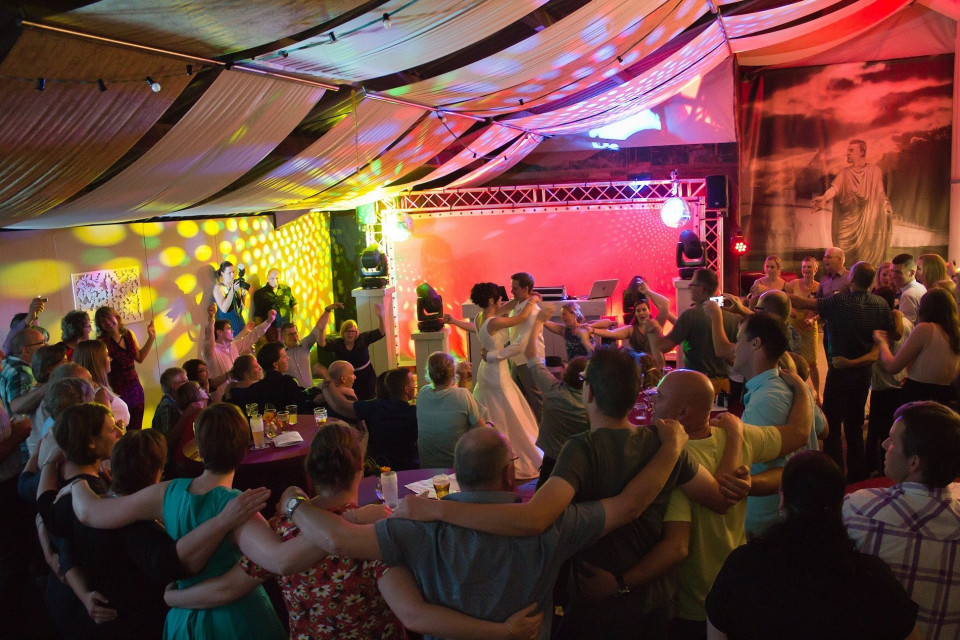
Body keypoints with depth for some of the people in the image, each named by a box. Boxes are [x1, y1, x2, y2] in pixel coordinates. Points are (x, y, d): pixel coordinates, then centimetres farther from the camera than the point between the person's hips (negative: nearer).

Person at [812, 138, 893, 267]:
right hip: (849, 218, 1)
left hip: (868, 217, -1)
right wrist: (824, 198, -29)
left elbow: (880, 193, 10)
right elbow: (834, 188, -10)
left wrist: (886, 205, -7)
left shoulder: (874, 170, 6)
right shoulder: (845, 172, 7)